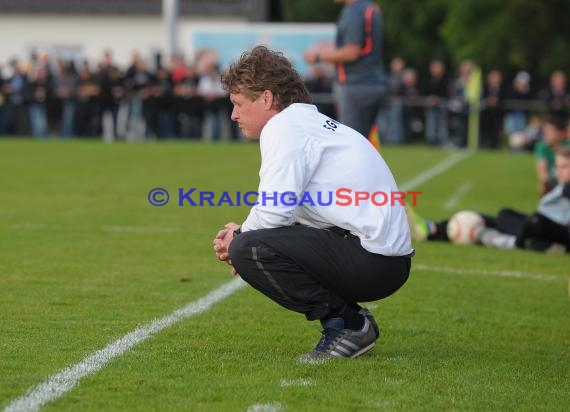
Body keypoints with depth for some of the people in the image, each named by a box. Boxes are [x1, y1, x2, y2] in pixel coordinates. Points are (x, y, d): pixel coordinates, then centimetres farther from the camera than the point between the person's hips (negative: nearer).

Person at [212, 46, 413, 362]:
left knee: (246, 249, -18)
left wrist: (240, 238, 1)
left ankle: (348, 324, -9)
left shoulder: (284, 127, -8)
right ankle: (347, 319, 12)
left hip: (372, 261, -10)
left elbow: (274, 212, -18)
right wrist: (242, 236, 8)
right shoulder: (313, 123, 22)